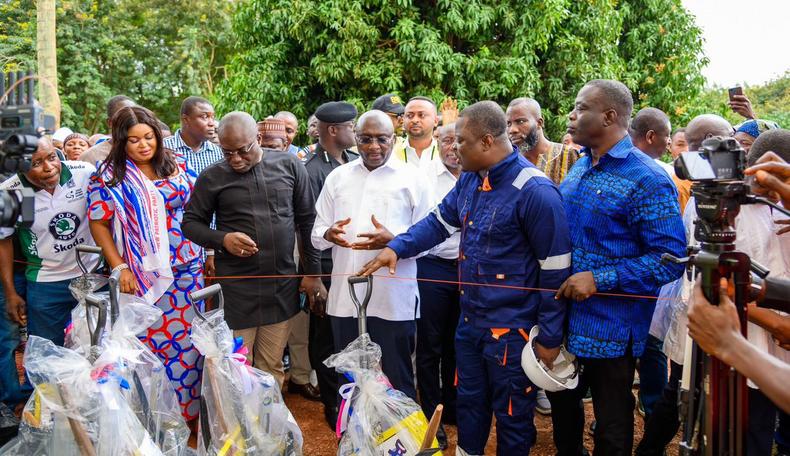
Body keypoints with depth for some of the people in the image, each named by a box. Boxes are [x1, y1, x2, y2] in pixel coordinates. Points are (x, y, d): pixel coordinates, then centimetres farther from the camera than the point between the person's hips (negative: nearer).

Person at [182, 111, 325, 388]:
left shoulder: (289, 166, 1)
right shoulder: (212, 177, -2)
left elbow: (307, 220, 7)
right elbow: (191, 223, 6)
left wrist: (312, 272, 6)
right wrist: (223, 239, -14)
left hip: (283, 286, 2)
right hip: (237, 290, -1)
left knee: (273, 368, 12)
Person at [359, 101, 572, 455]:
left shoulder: (535, 192, -21)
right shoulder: (470, 180, 3)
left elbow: (556, 272, -18)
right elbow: (440, 221, 16)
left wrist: (549, 338, -14)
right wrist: (397, 248, 1)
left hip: (511, 329, -7)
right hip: (470, 321, 7)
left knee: (511, 415, 12)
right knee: (469, 402, 24)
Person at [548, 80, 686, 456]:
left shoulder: (647, 181, -18)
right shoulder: (578, 168, 7)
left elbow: (671, 258, -22)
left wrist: (600, 279, -24)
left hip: (611, 329, -7)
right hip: (564, 319, 7)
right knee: (561, 403, 24)